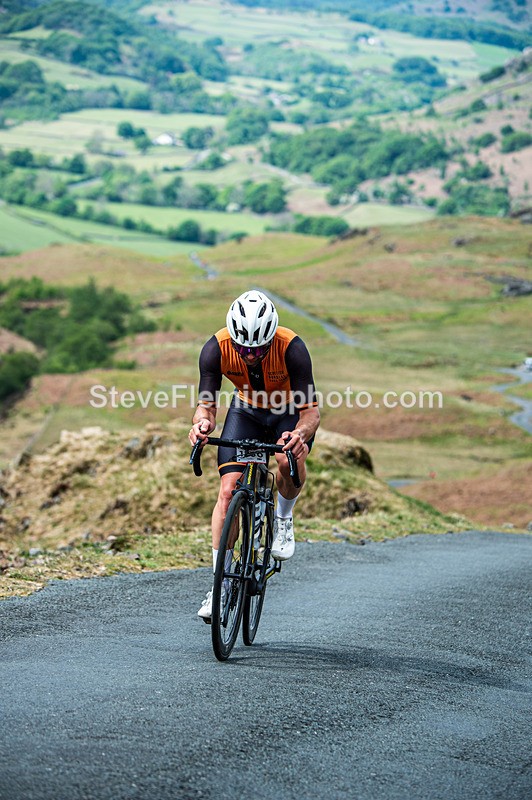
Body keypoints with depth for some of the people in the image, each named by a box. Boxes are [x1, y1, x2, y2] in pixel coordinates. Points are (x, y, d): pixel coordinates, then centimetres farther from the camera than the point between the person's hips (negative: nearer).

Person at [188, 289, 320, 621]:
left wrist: (301, 434, -55)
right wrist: (202, 422, -46)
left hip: (290, 412, -2)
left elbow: (311, 411, -33)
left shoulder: (292, 348, -35)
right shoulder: (216, 348, -28)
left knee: (289, 461, -35)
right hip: (247, 409, 2)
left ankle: (284, 519, -2)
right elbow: (207, 404, -23)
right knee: (228, 491, -13)